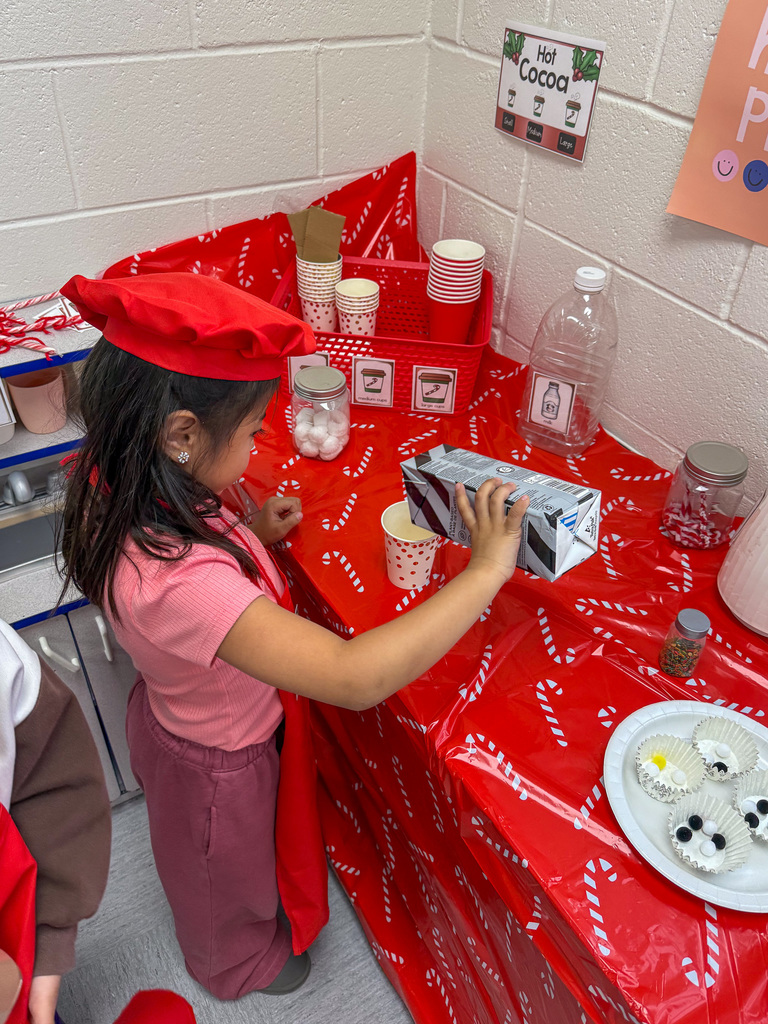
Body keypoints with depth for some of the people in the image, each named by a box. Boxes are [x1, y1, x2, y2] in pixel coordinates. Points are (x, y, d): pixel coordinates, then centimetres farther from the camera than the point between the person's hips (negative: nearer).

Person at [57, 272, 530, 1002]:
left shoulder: (116, 490, -20)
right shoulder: (180, 579, -48)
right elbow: (355, 677, -52)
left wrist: (248, 536, -8)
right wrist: (485, 571, -45)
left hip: (175, 715, 8)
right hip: (220, 763, -8)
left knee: (214, 854, 39)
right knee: (229, 875, 28)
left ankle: (227, 939, 72)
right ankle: (238, 964, 63)